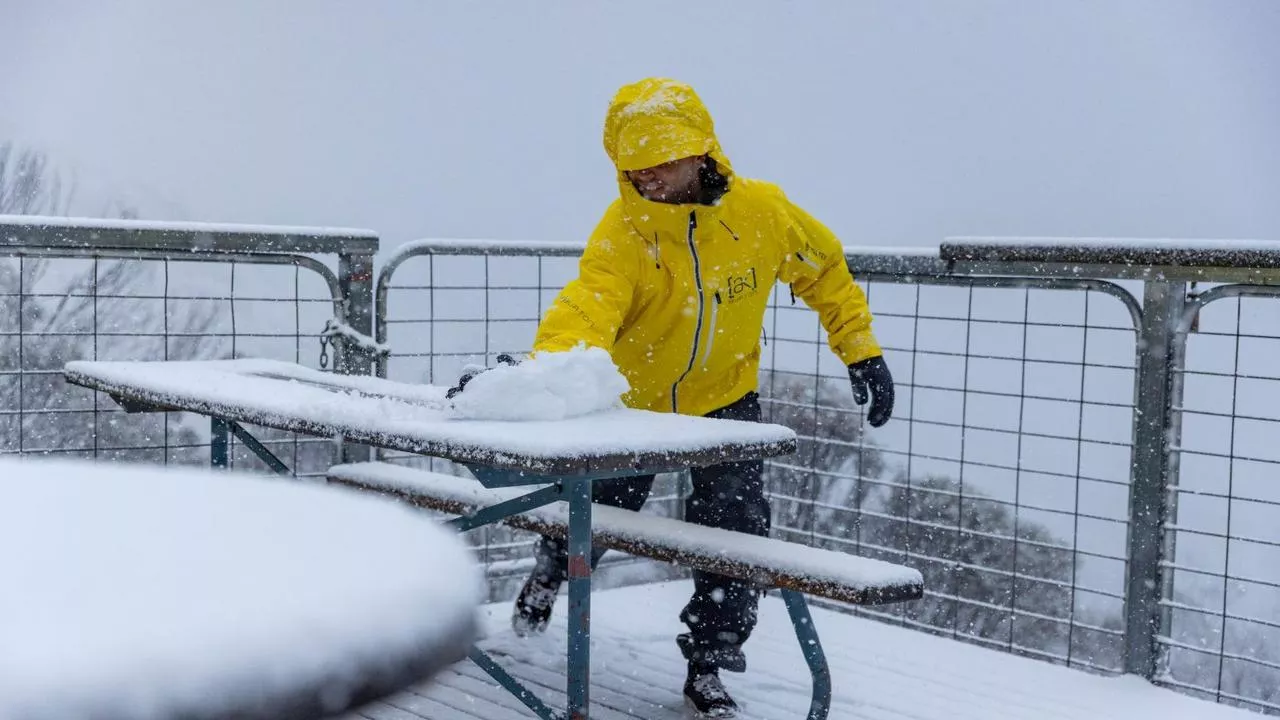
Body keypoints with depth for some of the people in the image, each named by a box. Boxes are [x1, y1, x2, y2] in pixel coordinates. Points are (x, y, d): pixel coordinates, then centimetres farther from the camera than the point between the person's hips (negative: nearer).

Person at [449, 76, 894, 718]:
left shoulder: (762, 210, -16)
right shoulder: (621, 232, -26)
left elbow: (823, 267, 2)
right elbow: (586, 310, -43)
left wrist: (860, 347, 0)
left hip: (724, 399, 1)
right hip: (632, 400, -1)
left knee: (736, 532, -9)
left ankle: (710, 662, 15)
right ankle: (550, 570, 54)